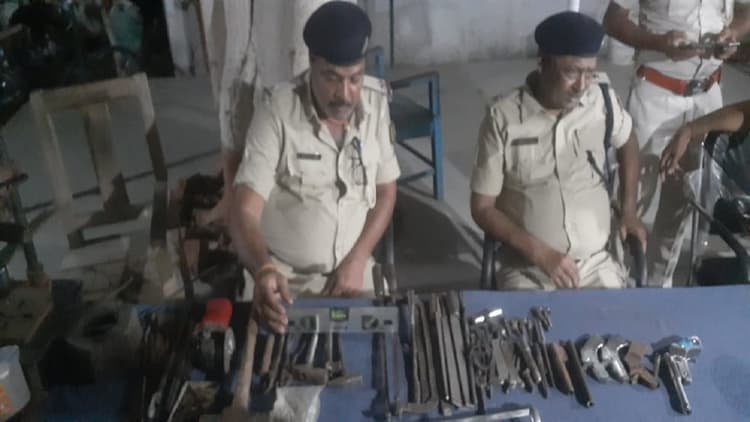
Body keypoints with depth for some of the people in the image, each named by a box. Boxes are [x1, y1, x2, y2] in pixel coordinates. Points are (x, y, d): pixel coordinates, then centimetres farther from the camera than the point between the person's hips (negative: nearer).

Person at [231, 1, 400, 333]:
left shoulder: (376, 104, -9)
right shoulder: (277, 112, -20)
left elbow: (386, 191, 2)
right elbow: (246, 212, -22)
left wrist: (357, 261, -8)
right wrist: (263, 272, -41)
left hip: (352, 271, 3)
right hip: (284, 278, -3)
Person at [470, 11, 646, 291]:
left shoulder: (601, 99, -3)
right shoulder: (503, 118, -11)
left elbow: (627, 143, 21)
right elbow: (483, 208, -7)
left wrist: (629, 211, 13)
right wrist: (540, 253, -16)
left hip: (597, 264, 3)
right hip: (527, 270, -2)